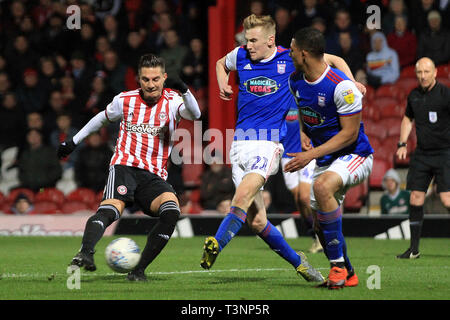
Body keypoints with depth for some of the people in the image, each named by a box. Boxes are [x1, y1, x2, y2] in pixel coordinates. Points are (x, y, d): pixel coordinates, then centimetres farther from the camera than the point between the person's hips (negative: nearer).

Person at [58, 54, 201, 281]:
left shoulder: (172, 102, 4)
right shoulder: (125, 100, 9)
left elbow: (194, 114, -17)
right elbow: (102, 118, 28)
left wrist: (184, 91, -36)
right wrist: (74, 141, 31)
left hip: (154, 175, 1)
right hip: (124, 166, -1)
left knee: (171, 211, -27)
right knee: (110, 210, -30)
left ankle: (139, 270, -19)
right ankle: (85, 252, -50)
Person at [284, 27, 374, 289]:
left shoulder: (341, 86, -24)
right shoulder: (295, 81, 1)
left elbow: (349, 133, -21)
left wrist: (311, 155, -25)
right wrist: (303, 133, 1)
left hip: (355, 155, -9)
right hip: (325, 159, 9)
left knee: (322, 186, -36)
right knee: (320, 223, 7)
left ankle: (338, 265, -27)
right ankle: (347, 275, 30)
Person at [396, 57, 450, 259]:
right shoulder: (414, 96, 9)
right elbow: (408, 119, 25)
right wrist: (402, 144, 15)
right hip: (421, 154, 5)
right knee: (415, 199, 2)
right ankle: (414, 248, 11)